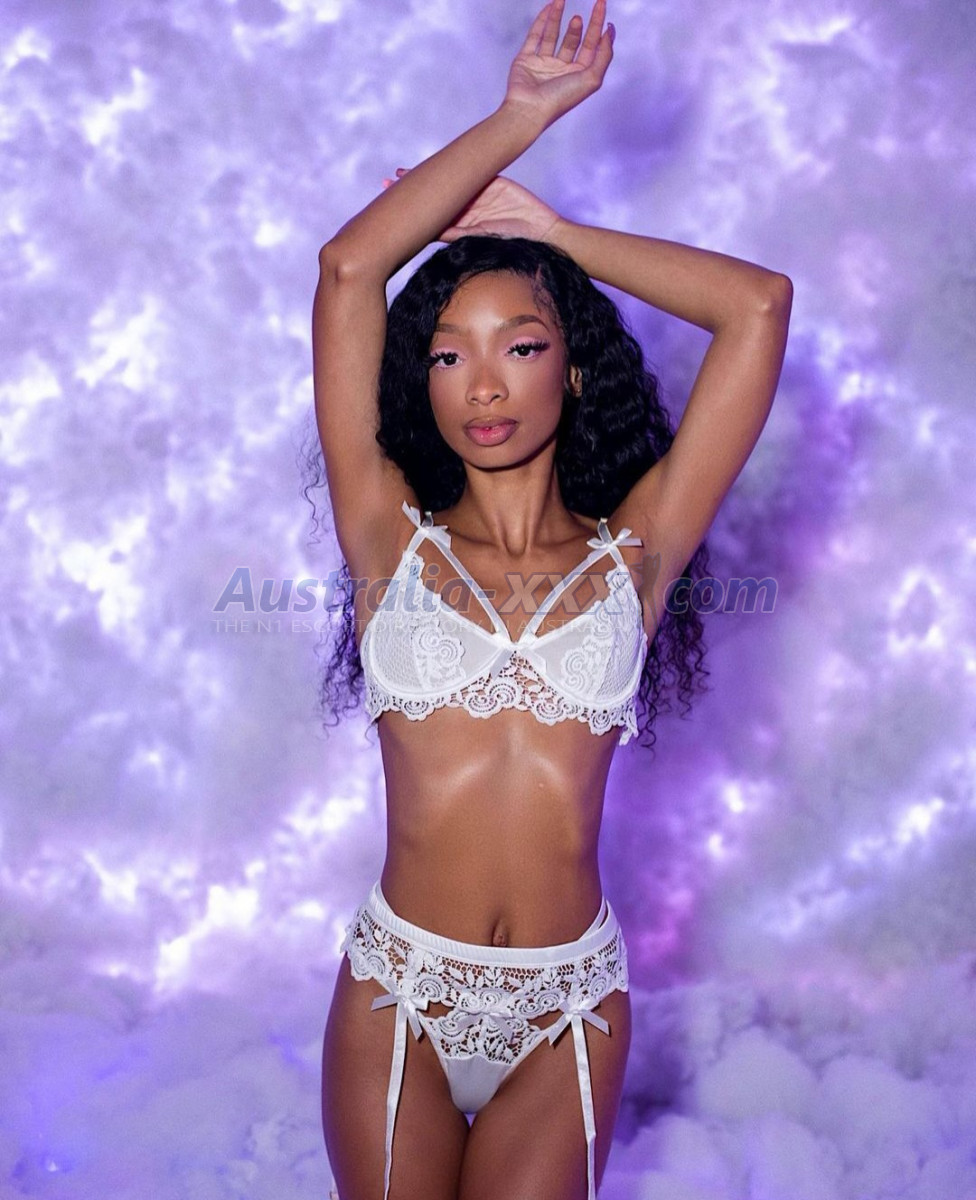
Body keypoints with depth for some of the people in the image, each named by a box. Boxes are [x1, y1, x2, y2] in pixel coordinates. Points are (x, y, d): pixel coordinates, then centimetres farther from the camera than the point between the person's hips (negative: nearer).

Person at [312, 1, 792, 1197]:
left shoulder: (631, 552, -2)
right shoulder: (393, 538, -2)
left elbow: (759, 302, -4)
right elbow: (347, 268, -7)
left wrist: (551, 230, 4)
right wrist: (522, 116, 0)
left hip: (566, 1010, 0)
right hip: (396, 993, 0)